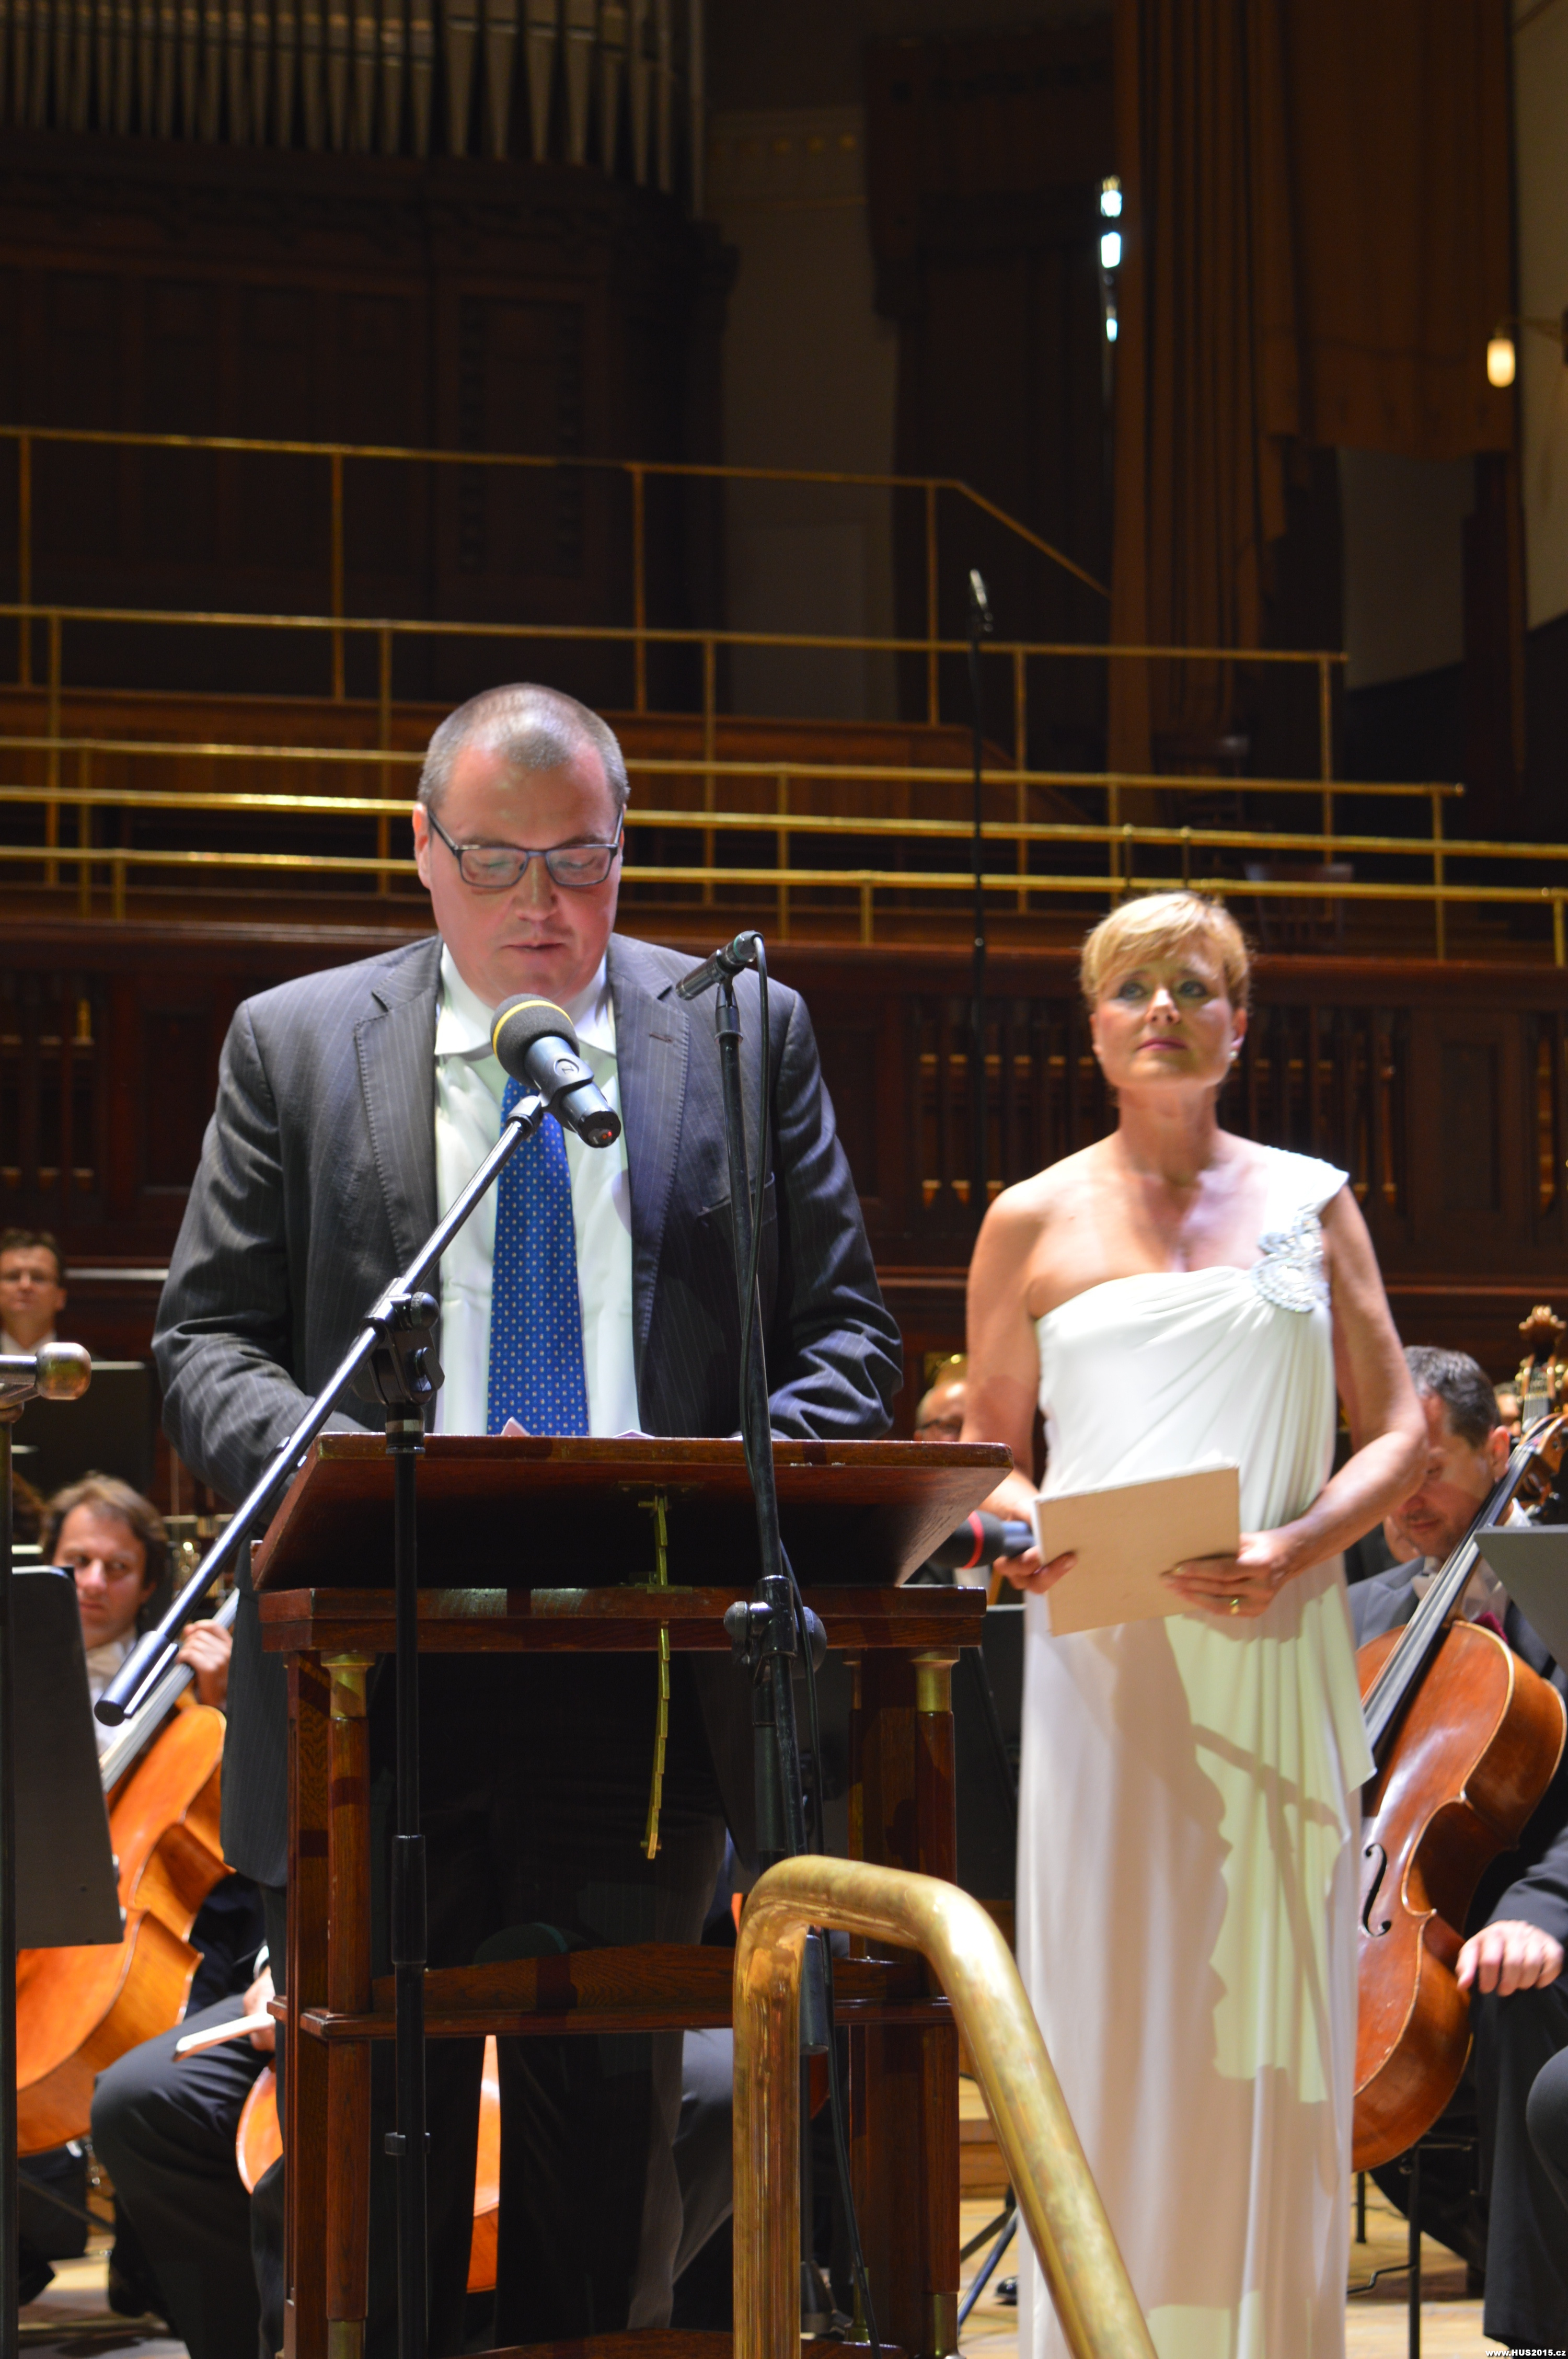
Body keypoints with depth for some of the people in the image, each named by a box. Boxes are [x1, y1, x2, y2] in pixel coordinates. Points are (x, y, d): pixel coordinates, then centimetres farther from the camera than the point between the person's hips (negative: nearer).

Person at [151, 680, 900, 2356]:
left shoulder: (746, 1034, 8)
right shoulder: (294, 1044, 7)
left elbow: (845, 1333, 7)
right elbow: (205, 1341, 4)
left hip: (645, 1693, 1)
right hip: (377, 1684, 0)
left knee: (612, 2140, 10)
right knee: (367, 2160, 6)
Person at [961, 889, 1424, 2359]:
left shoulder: (1308, 1203, 9)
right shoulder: (1035, 1222, 8)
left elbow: (1396, 1431, 6)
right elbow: (985, 1441, 13)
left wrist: (1295, 1546, -11)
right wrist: (1018, 1532, -9)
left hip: (1278, 1657, 1)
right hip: (1105, 1660, -1)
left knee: (1275, 2025, 1)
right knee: (1111, 2018, -3)